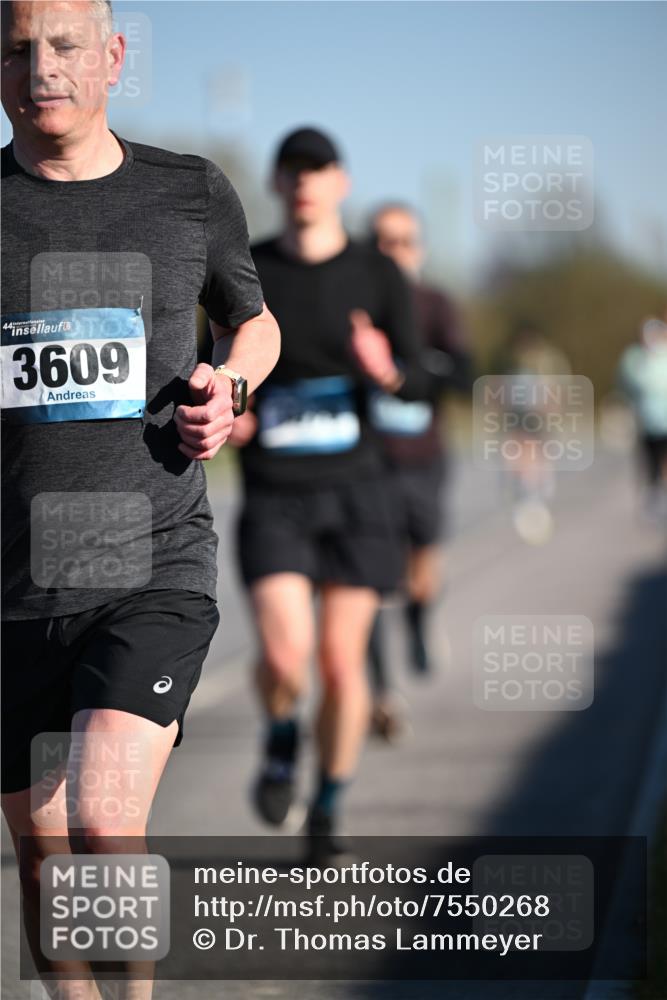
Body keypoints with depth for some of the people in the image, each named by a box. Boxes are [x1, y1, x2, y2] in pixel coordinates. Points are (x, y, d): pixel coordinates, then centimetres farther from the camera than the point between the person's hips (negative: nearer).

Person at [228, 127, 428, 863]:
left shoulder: (377, 276, 0)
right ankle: (281, 736, 17)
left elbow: (416, 382, 0)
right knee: (285, 654, -19)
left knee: (342, 663, 0)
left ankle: (329, 809, 23)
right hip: (272, 497, -1)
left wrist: (388, 372, -24)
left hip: (354, 493, 1)